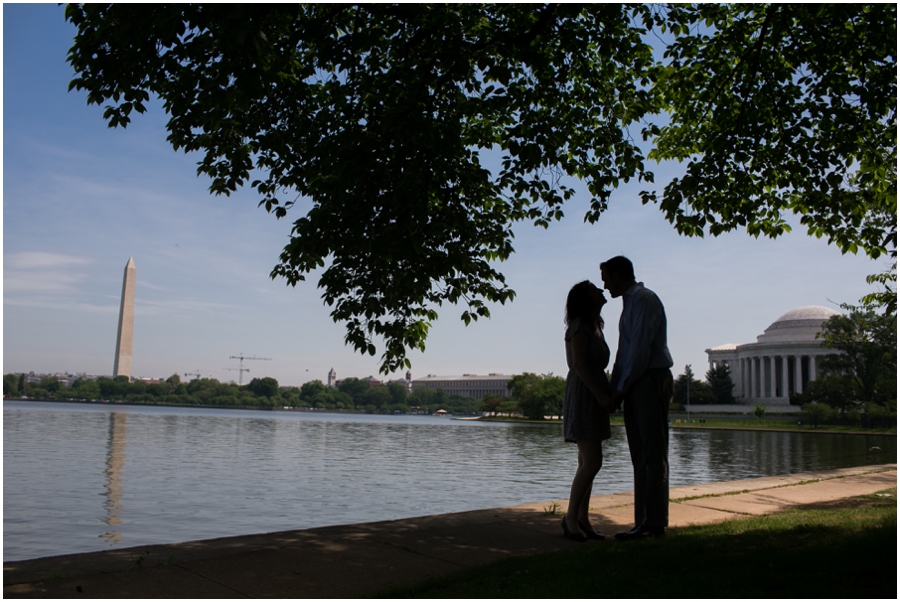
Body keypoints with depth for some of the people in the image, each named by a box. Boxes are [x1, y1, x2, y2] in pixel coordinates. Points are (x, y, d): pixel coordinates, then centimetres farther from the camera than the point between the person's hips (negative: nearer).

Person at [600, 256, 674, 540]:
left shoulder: (644, 300, -9)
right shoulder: (630, 303, 21)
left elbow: (641, 347, -16)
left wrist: (622, 387, -11)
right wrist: (614, 388, 13)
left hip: (651, 381, -10)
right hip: (635, 387, 10)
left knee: (653, 455, -6)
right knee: (640, 457, 9)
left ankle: (655, 523, -3)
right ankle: (643, 522, 13)